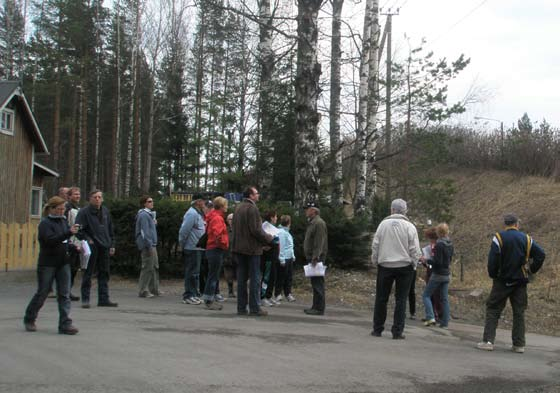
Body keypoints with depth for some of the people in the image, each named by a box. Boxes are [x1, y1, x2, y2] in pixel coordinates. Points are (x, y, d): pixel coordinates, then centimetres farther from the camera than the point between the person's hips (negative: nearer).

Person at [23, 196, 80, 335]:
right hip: (47, 264, -6)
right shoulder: (45, 223, -9)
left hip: (63, 263, 6)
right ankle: (29, 319, 25)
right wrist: (69, 233, -33)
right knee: (42, 293, 5)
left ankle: (65, 324, -2)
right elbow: (50, 240, -25)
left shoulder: (63, 221, 11)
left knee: (64, 294, -1)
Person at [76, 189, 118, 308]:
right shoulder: (84, 212, -6)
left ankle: (104, 299, 15)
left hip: (104, 247, 6)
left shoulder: (105, 211, 13)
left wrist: (112, 244, 13)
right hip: (91, 247, -6)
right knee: (88, 273, 0)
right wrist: (88, 240, -17)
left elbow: (110, 229, 18)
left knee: (104, 273, 8)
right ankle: (85, 299, 7)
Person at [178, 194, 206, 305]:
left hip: (198, 248, 10)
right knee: (192, 272, -5)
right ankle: (188, 296, 0)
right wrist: (182, 244, -10)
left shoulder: (198, 213, 16)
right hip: (192, 248, -10)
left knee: (195, 272, 14)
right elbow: (184, 230, -19)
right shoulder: (192, 213, -16)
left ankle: (194, 294, 22)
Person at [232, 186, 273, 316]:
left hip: (239, 247, 8)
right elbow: (256, 230, -18)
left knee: (241, 278, 10)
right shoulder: (252, 208, -14)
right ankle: (254, 308, 1)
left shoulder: (238, 208, 11)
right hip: (252, 248, -8)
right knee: (255, 278, -1)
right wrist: (269, 238, -3)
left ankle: (241, 307, 13)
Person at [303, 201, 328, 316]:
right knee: (315, 283, 13)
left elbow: (319, 242, -21)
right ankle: (316, 306, 18)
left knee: (317, 283, -8)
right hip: (312, 258, 10)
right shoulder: (312, 223, 19)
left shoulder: (319, 223, -13)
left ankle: (319, 308, -6)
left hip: (316, 258, -10)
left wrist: (315, 257, -25)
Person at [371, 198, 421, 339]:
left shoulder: (383, 224, 0)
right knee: (400, 300, 3)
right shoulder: (410, 227, -4)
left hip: (385, 265, 1)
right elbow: (414, 250, -5)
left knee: (381, 299, 9)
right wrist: (413, 264, 8)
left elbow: (375, 245, 2)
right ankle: (397, 331, 2)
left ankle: (377, 329, 13)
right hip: (404, 266, -1)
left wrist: (375, 262, 13)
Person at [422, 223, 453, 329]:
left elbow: (438, 262, -21)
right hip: (447, 274, 7)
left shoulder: (439, 244, -18)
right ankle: (445, 322, 10)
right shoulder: (450, 244, 7)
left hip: (438, 274, -7)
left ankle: (430, 317, -9)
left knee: (426, 295, 3)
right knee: (444, 298, 9)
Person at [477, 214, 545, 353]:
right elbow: (541, 254, -3)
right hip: (520, 281, 3)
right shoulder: (526, 239, 3)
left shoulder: (499, 238, -8)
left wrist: (493, 275, -3)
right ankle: (519, 344, 9)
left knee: (493, 310, 4)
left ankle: (488, 341, -3)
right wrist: (531, 270, 6)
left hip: (503, 281, -3)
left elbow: (493, 259, -17)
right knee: (519, 312, 9)